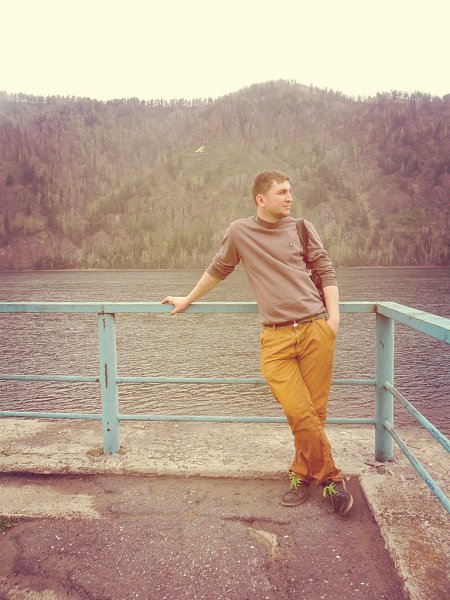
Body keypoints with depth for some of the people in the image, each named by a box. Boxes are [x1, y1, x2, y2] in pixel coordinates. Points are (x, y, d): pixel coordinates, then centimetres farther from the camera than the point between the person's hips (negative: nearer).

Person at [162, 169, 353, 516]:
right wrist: (188, 300, 30)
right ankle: (330, 477, 12)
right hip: (276, 338, -1)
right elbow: (218, 270, 22)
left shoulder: (302, 228, 11)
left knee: (314, 412, 2)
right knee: (300, 413, -11)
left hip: (316, 329, 1)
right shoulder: (240, 232, 8)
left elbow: (326, 272, 13)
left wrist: (334, 316, 1)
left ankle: (303, 475, 24)